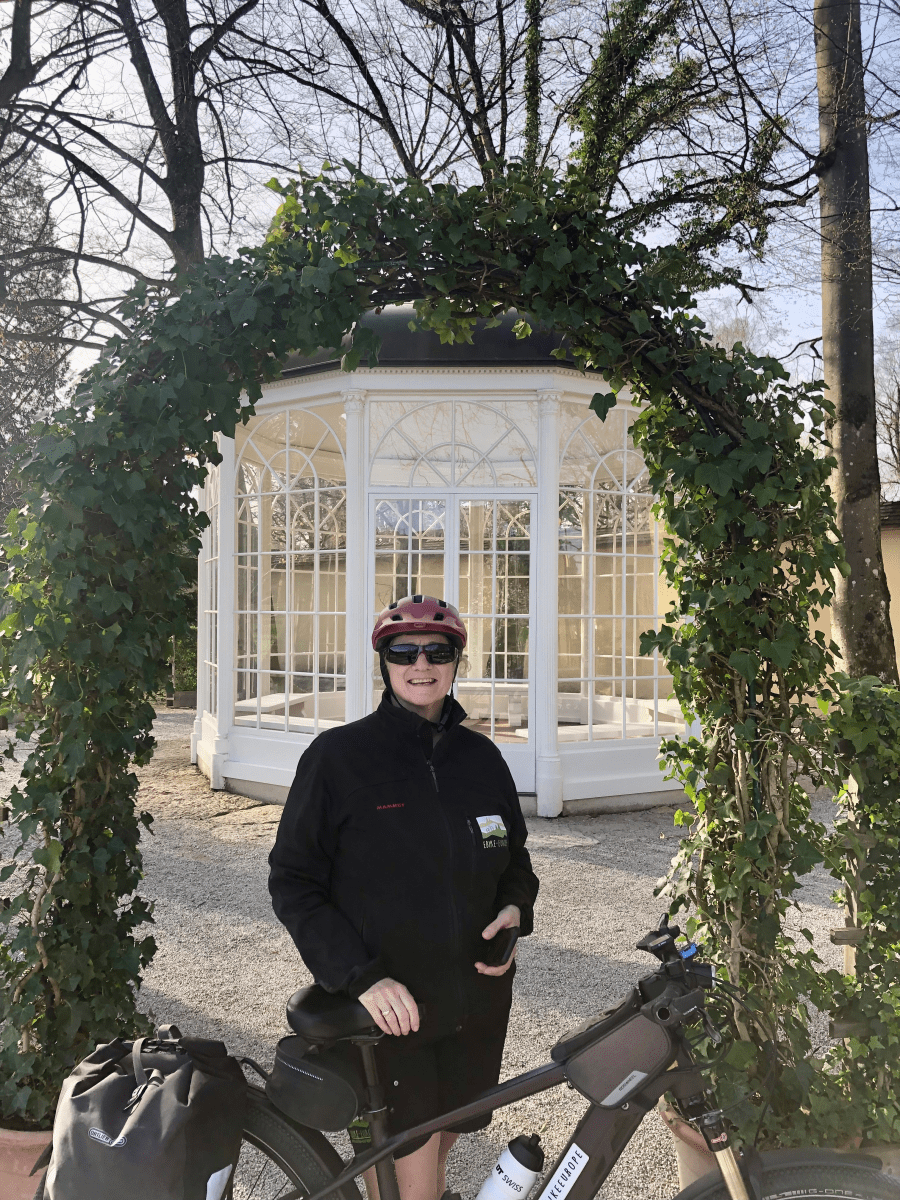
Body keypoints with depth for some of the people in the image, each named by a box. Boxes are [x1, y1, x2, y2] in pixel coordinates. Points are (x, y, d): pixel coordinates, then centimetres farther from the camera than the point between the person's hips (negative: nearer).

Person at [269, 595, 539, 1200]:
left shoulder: (481, 757, 4)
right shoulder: (339, 755, -9)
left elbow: (514, 859, 17)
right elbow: (294, 883, -7)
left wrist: (515, 908, -4)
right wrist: (361, 976, -17)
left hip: (474, 1009, 4)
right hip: (386, 1012, -4)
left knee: (440, 1144, 20)